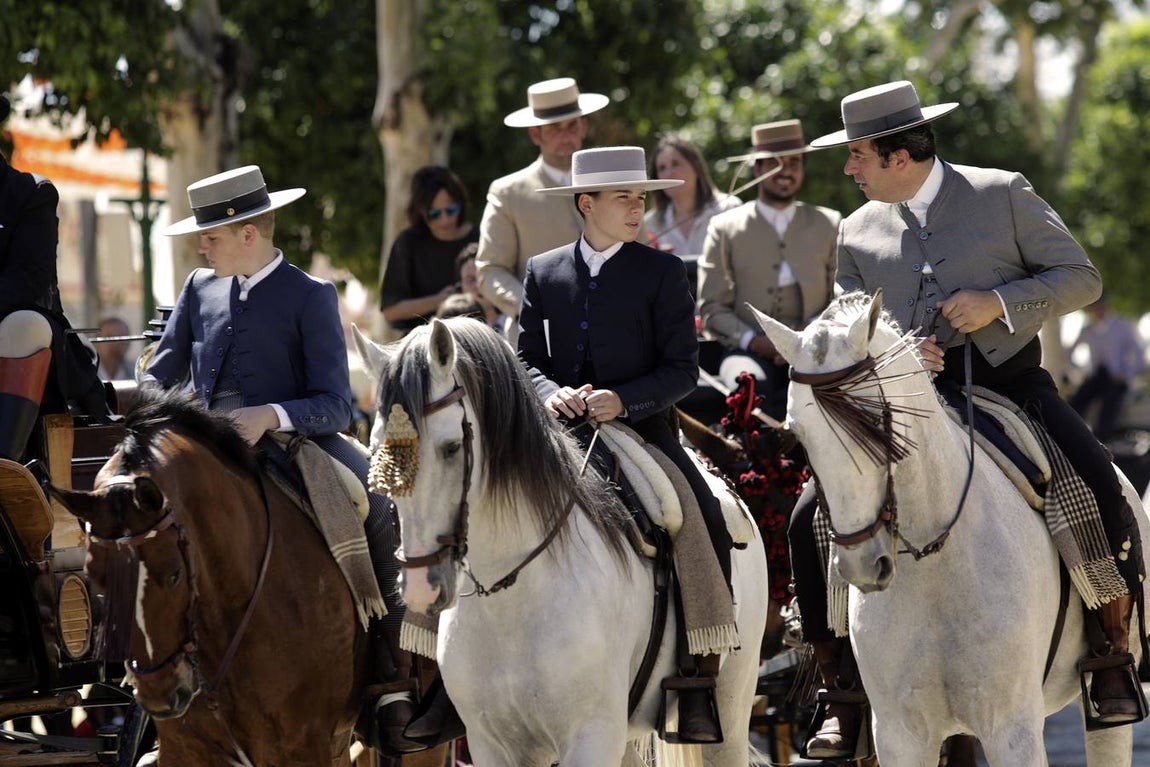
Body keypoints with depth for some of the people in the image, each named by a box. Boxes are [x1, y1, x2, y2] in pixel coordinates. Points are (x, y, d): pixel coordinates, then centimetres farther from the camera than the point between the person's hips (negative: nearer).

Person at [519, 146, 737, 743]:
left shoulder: (662, 272, 3)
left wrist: (624, 400, -18)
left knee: (706, 525, -25)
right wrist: (551, 393, -13)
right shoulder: (542, 272, 11)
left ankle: (698, 683, -20)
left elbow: (682, 368, -2)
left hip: (641, 430, -2)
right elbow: (527, 359, 9)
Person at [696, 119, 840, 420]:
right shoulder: (725, 229, 11)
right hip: (750, 352, -1)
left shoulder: (829, 226, 16)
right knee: (751, 385, -37)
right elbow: (712, 309, 7)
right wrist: (755, 341, -11)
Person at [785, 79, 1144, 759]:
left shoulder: (1004, 193, 4)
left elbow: (1081, 277, 3)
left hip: (1009, 380, -3)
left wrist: (997, 302, -13)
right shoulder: (858, 233, 14)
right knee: (812, 517, -14)